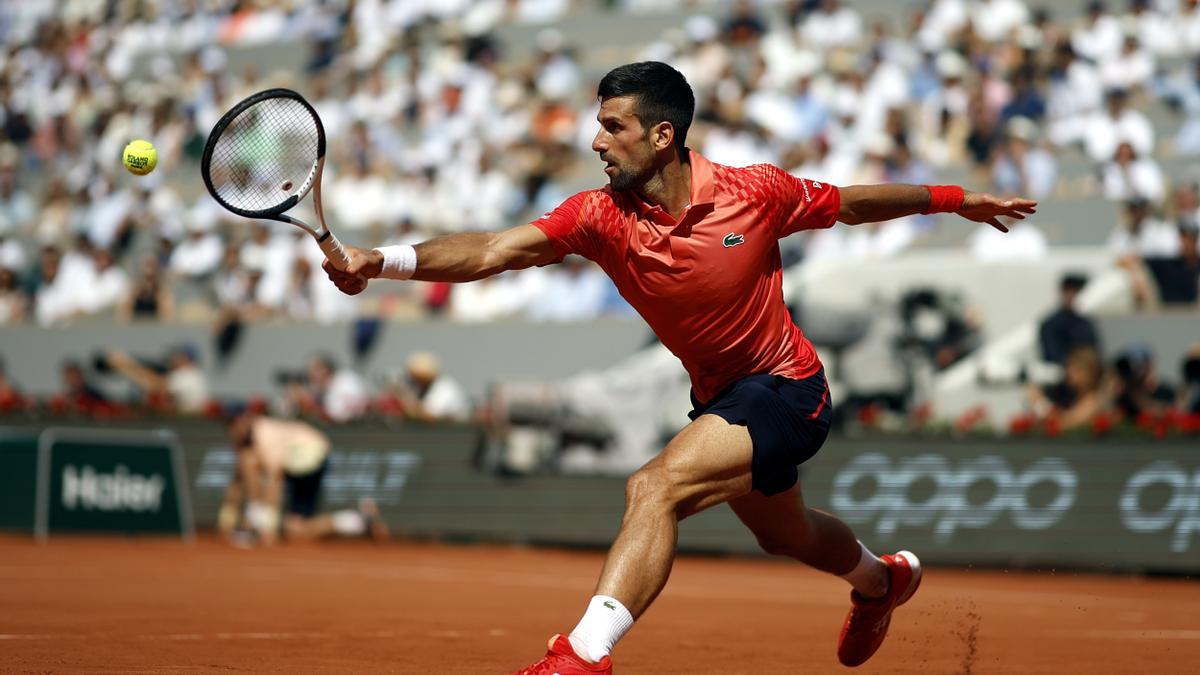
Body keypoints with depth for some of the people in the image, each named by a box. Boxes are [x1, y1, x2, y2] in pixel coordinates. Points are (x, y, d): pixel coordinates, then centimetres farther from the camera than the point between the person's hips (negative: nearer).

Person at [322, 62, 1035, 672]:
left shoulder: (757, 192, -19)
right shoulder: (600, 216, -15)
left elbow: (851, 203, 0)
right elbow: (493, 250, -27)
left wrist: (956, 199, 9)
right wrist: (383, 261, -42)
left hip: (786, 388, -6)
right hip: (719, 397, 6)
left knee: (655, 486, -29)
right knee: (783, 533, 30)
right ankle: (882, 578, 63)